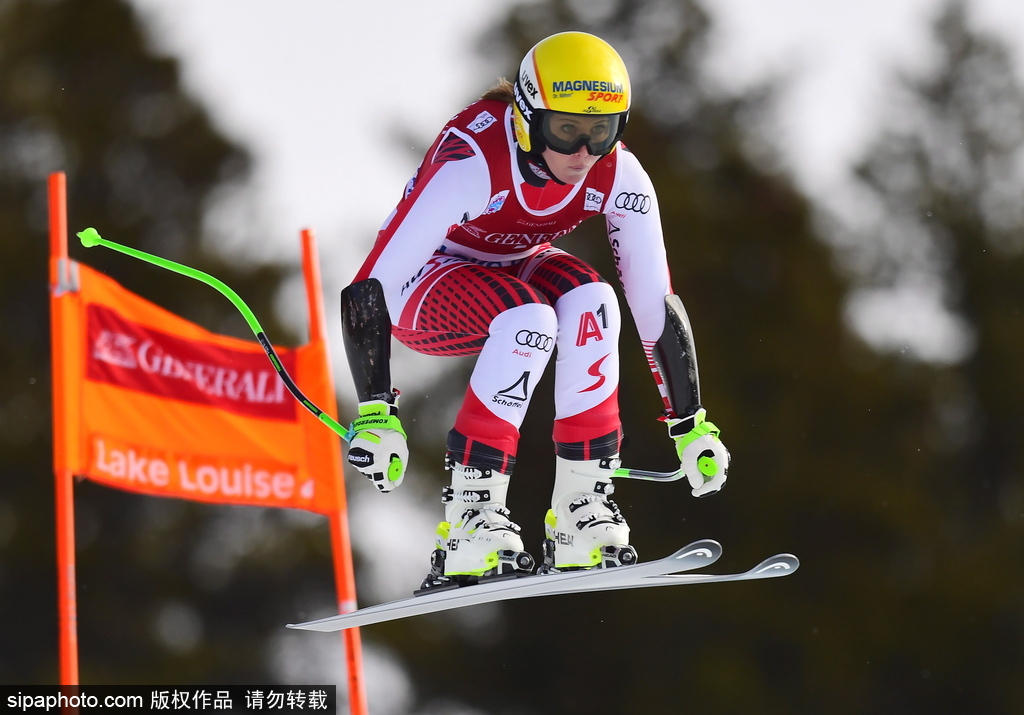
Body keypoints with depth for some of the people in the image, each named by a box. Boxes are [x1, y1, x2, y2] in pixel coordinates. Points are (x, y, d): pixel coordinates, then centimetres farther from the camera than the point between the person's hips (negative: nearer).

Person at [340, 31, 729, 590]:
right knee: (528, 320, -35)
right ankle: (468, 521, -31)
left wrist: (691, 427, -13)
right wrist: (375, 414, -41)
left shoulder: (619, 177, -21)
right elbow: (367, 291, -36)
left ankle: (579, 511, -23)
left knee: (590, 302, -29)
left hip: (513, 268, 5)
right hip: (424, 283, -5)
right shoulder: (471, 163, -35)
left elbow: (655, 303, -13)